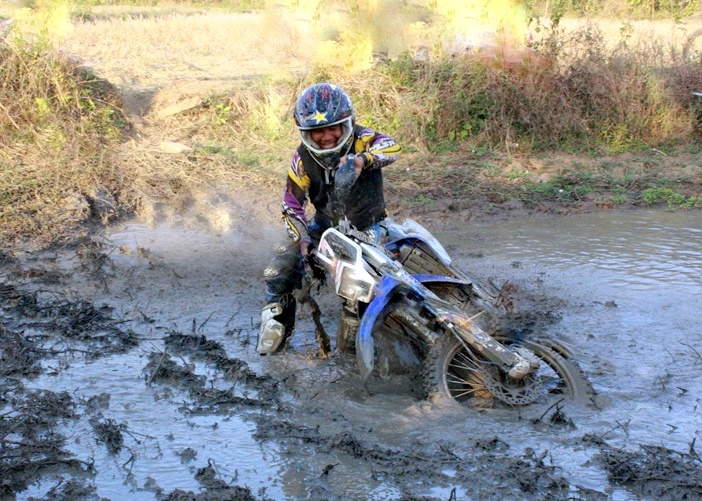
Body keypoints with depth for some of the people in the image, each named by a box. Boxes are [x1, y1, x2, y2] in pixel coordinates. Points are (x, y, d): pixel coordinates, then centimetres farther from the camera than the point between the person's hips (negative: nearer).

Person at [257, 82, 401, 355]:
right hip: (325, 226, 3)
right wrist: (302, 238, -16)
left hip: (366, 227, -2)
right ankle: (277, 323, 8)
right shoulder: (303, 158, -8)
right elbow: (292, 203, -2)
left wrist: (362, 159, -55)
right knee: (279, 270, -10)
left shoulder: (361, 140, -15)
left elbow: (391, 146, -36)